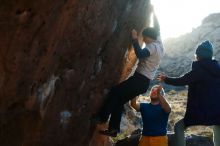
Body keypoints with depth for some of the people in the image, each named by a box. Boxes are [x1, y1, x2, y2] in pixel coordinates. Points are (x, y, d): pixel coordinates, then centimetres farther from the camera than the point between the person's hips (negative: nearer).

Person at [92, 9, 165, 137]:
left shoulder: (152, 46, -13)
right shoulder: (159, 44, 14)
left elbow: (140, 54, -31)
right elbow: (157, 29, 29)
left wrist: (135, 39, -24)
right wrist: (154, 14, 33)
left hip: (140, 79, -10)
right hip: (145, 82, 10)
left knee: (115, 92, -8)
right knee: (120, 99, 8)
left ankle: (102, 117, -5)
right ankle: (113, 128, 6)